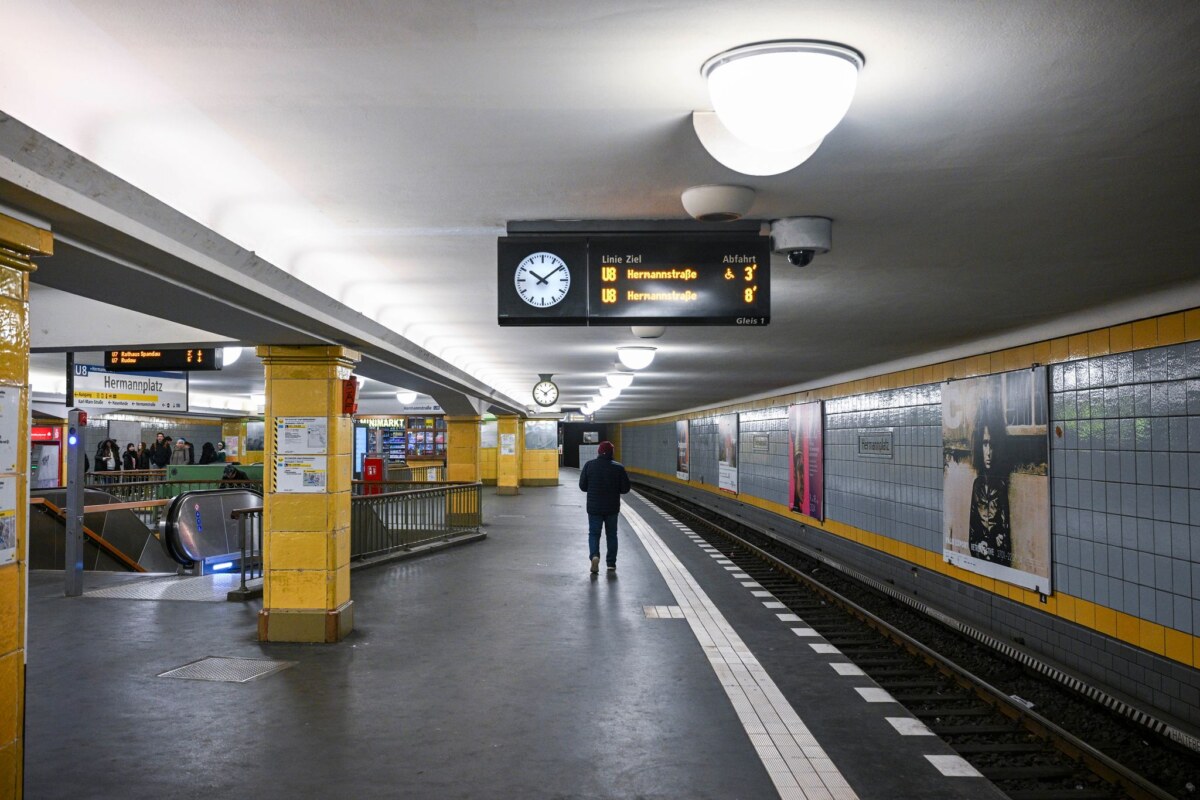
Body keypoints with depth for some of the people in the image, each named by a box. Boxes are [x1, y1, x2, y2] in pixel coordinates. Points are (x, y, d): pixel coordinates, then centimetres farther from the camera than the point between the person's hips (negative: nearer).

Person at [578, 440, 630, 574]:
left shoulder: (589, 465, -5)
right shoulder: (618, 468, -7)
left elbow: (582, 486, 0)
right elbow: (625, 489, -4)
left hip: (594, 507, 0)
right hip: (612, 508, 0)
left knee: (594, 533, 8)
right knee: (611, 535, 12)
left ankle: (594, 555, -17)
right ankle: (611, 564, 14)